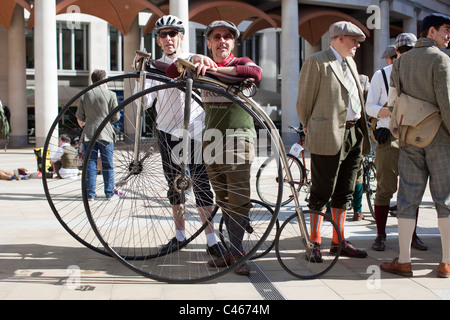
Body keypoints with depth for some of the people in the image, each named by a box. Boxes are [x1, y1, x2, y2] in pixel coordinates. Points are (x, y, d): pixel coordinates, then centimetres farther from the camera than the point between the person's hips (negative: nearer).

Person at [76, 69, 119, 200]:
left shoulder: (85, 95, 4)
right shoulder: (110, 94, -2)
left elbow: (79, 117, 7)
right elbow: (116, 117, -1)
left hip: (88, 133, 2)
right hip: (105, 134, -2)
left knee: (90, 164, 5)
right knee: (107, 165, 5)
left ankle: (90, 193, 5)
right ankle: (109, 193, 9)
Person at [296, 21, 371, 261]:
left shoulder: (350, 62, 18)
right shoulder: (316, 62, -7)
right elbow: (303, 102, -4)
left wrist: (362, 134, 17)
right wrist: (311, 131, 5)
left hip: (353, 135, 8)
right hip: (328, 137, -8)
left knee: (344, 193, 12)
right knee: (321, 193, -2)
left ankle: (338, 242, 22)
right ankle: (314, 242, 9)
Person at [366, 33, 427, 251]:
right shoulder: (381, 75, 7)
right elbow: (370, 107, 2)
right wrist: (392, 111, -16)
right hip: (389, 137, -3)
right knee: (385, 188, -3)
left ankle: (412, 234, 17)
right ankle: (380, 235, 8)